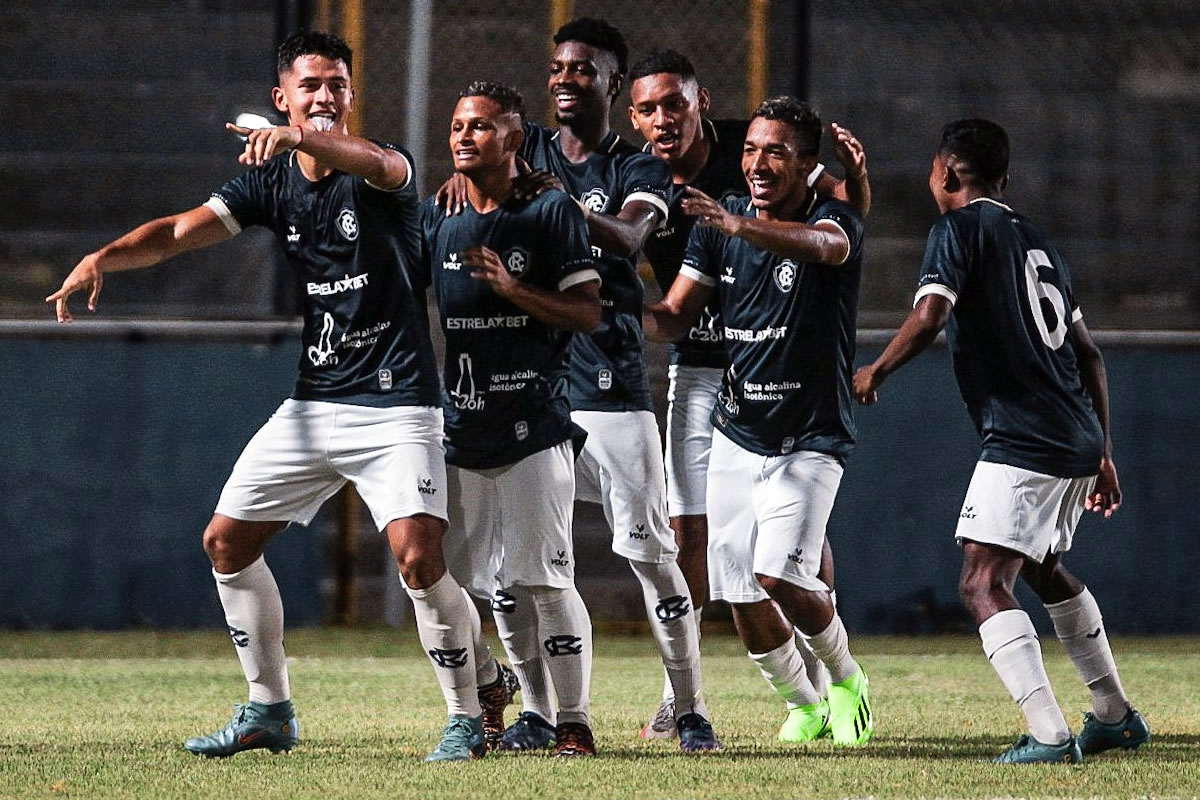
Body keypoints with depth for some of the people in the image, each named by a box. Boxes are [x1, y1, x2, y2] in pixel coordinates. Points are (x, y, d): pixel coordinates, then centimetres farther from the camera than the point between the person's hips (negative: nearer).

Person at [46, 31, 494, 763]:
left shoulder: (383, 171, -10)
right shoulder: (272, 179, 6)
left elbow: (376, 163, -36)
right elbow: (184, 230, -2)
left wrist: (300, 138, -56)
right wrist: (105, 258, -21)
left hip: (395, 406, -7)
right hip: (313, 401, 7)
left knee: (420, 558, -21)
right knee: (227, 542, 7)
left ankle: (467, 720, -5)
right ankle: (270, 712, 20)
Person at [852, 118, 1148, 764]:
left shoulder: (959, 228, -3)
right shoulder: (1036, 241, 21)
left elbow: (929, 317, -19)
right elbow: (1088, 355, 23)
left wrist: (876, 371, -2)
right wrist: (1102, 454, 28)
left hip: (1022, 442, -9)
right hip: (1080, 442, 9)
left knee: (984, 584, -14)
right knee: (1041, 568, 29)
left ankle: (1049, 735, -29)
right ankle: (1116, 716, 35)